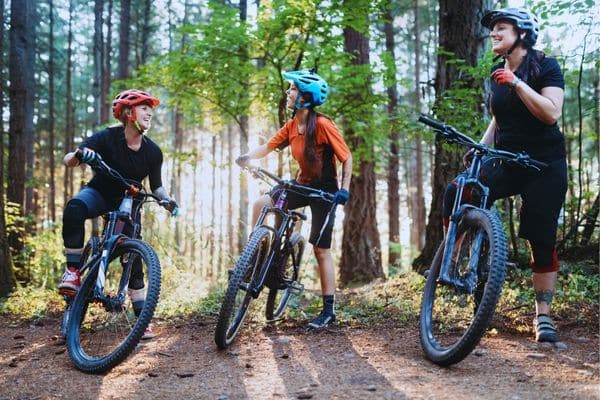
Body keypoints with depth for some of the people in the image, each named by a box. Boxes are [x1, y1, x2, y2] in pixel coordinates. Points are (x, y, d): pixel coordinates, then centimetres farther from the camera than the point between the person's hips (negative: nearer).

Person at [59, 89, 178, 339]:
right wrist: (80, 154, -49)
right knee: (74, 208, -36)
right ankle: (73, 271, -26)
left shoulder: (153, 151, -13)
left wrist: (165, 199, -23)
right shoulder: (107, 138, -21)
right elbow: (67, 161, -25)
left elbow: (156, 186, 0)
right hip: (100, 193, -2)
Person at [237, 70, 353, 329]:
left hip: (324, 190, -6)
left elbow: (346, 157, -18)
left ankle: (329, 311, 4)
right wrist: (247, 157, -21)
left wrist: (344, 189, -26)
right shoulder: (291, 126, 0)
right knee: (261, 204, -10)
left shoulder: (322, 125, -21)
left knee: (321, 249, -4)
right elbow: (268, 147, -1)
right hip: (302, 184, 7)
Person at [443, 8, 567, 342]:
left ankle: (543, 316, 9)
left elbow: (551, 113, -19)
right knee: (456, 193, -21)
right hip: (506, 162, 5)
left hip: (544, 166, -5)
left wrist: (516, 83, -24)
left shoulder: (546, 67, -6)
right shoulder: (498, 73, 12)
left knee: (542, 240, -3)